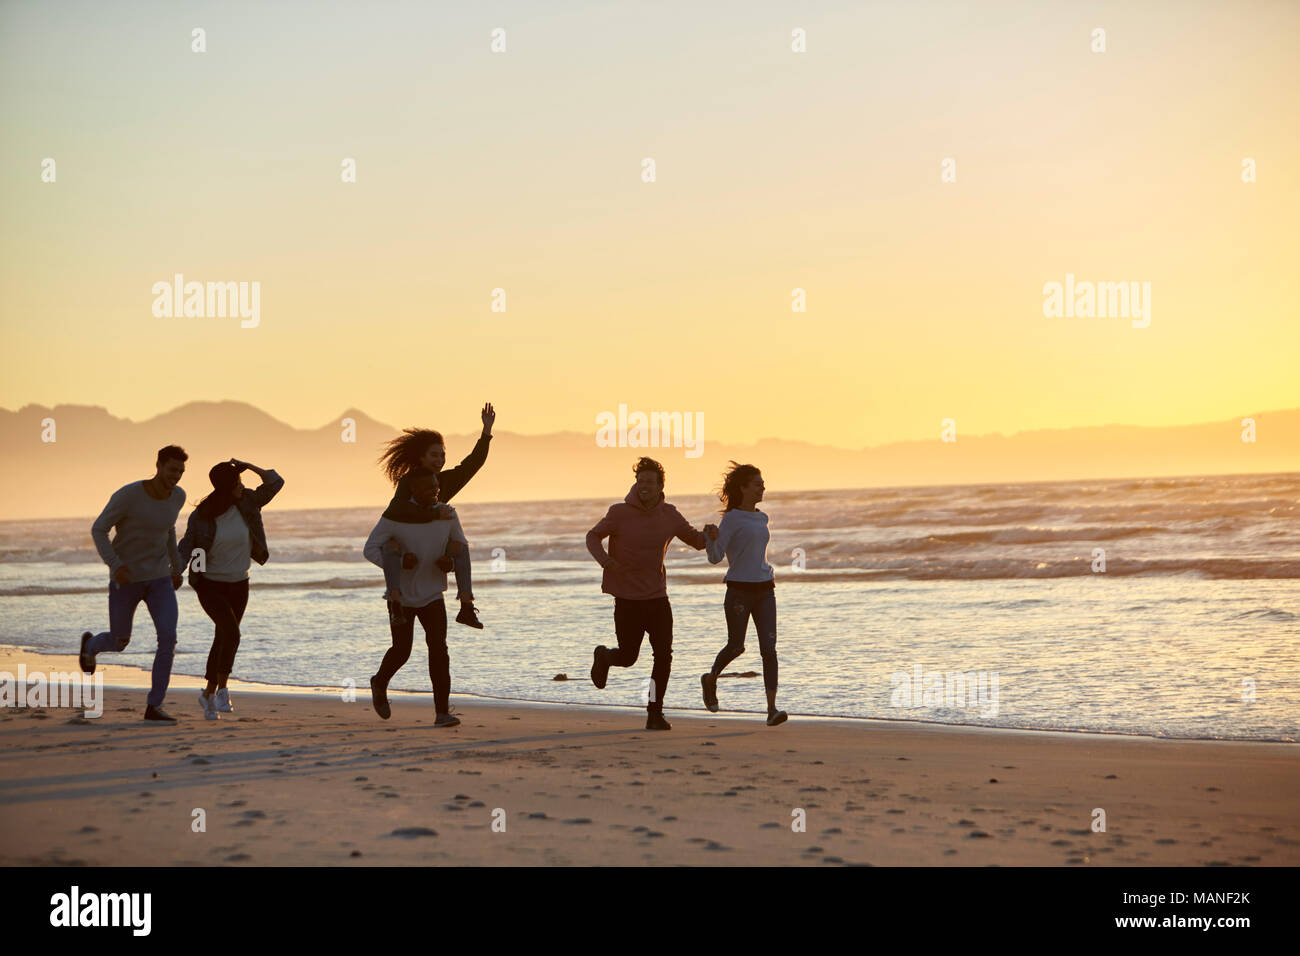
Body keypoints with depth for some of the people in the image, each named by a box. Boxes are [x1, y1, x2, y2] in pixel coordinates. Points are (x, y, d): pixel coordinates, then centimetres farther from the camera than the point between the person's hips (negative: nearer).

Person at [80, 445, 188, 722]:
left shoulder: (178, 495, -5)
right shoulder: (128, 494, -22)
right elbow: (98, 530, -14)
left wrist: (176, 567, 19)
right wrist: (115, 566, -28)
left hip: (159, 577, 3)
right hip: (125, 578, -3)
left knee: (168, 637, -17)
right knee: (119, 642, 13)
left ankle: (154, 706, -7)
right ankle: (91, 644, 53)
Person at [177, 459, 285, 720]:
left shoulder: (247, 502, -7)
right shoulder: (201, 516, -15)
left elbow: (275, 483, -11)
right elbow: (187, 547, -7)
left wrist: (249, 466, -21)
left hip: (238, 584, 4)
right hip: (210, 584, -4)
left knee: (223, 639, 10)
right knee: (231, 633, -23)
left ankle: (208, 694, 27)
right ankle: (222, 690, -10)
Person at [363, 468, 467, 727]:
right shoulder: (395, 516, -17)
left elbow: (460, 543, 10)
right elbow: (370, 549, -12)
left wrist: (455, 549, -14)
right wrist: (398, 563, -28)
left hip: (432, 596, 2)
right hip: (402, 596, -2)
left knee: (438, 647, -14)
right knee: (401, 651, 5)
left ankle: (442, 712, -15)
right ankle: (380, 683, 39)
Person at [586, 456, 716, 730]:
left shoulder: (670, 515, 1)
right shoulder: (620, 512, -8)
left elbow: (697, 541, 12)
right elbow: (593, 536, 2)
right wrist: (605, 560, -18)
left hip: (657, 597, 2)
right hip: (627, 599, -2)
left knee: (664, 656, -8)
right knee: (628, 658, 4)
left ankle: (655, 713, 4)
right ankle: (604, 656, 40)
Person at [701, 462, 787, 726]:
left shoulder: (761, 518, 14)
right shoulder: (732, 518, -6)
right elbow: (715, 557, -11)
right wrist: (712, 538, -29)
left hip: (764, 590, 5)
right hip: (739, 590, -5)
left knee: (769, 648, -7)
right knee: (736, 647, 5)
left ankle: (772, 708, -11)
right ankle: (710, 679, 36)